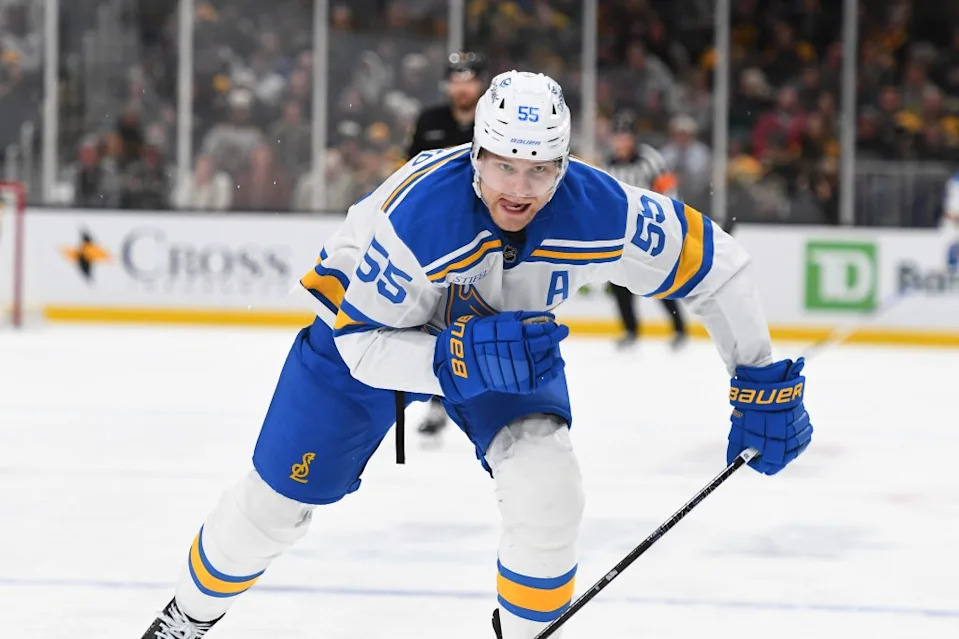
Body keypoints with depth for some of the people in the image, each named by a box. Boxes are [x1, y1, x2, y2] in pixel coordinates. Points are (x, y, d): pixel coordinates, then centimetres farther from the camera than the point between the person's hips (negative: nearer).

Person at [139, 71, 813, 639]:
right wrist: (457, 360, -47)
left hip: (510, 333, 2)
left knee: (549, 491, -22)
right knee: (278, 500, 5)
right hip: (368, 322, -2)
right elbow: (361, 344, -31)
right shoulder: (416, 214, -41)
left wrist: (763, 380, -14)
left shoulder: (599, 212, -33)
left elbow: (711, 260, -19)